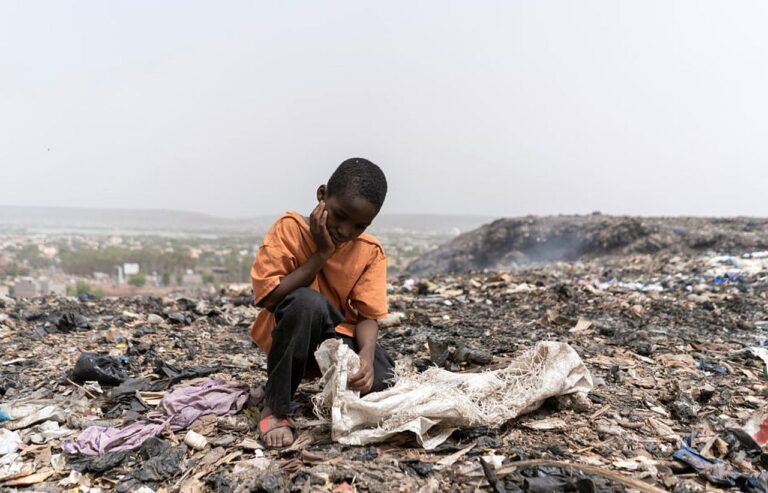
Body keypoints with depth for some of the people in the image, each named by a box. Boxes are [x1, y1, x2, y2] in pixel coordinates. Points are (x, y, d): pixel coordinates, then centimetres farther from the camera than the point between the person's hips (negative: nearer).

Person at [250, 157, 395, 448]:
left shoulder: (371, 252, -8)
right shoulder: (290, 228, -16)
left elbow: (368, 315, -12)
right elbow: (268, 297, -23)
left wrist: (366, 354, -33)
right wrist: (321, 253, -25)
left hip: (337, 337, 3)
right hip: (284, 335, -3)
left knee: (381, 381, -24)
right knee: (308, 301, -37)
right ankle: (275, 408, -19)